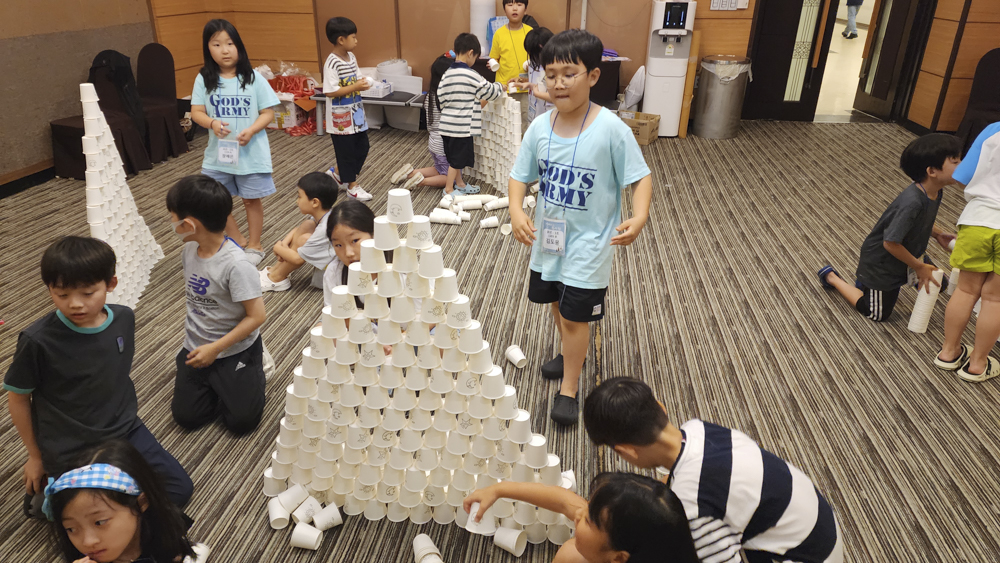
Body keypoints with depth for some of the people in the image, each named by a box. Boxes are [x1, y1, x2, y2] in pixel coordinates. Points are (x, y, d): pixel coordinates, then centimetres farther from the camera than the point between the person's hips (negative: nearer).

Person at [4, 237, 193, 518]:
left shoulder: (124, 318, -10)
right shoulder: (37, 340, -22)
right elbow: (18, 397, -7)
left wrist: (124, 414, 14)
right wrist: (35, 456, 3)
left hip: (126, 430, 5)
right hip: (71, 452, -5)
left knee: (180, 488, 6)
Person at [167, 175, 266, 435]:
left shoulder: (236, 265, -27)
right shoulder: (189, 250, -4)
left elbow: (257, 316, -23)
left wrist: (215, 348, -19)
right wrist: (193, 331, 10)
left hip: (235, 350, -6)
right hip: (196, 346, 6)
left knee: (242, 420, -7)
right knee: (186, 416, 0)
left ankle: (254, 366, 16)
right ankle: (212, 381, 25)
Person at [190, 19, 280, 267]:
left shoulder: (253, 78, -7)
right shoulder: (204, 79, -1)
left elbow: (268, 113, -5)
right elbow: (196, 112, 0)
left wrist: (251, 130, -22)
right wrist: (212, 122, -21)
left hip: (251, 152, -3)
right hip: (217, 152, 3)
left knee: (252, 200, 8)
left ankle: (254, 246, 26)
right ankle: (238, 241, 30)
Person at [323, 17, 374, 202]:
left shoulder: (352, 57, 5)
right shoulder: (332, 63, -20)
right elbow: (330, 92, -24)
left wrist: (363, 82, -8)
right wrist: (356, 87, -25)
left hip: (356, 113, 8)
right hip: (341, 117, -8)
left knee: (362, 147, 16)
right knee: (346, 151, 5)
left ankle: (338, 173, 34)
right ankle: (352, 186, 20)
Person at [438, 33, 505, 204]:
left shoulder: (446, 75, 5)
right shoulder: (471, 76, -15)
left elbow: (441, 97, 8)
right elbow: (489, 91, -6)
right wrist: (500, 87, 17)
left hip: (447, 124, 7)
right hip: (462, 126, -7)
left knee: (456, 158, 20)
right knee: (456, 160, 3)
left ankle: (460, 184, 35)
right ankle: (448, 191, 11)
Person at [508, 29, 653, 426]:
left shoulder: (611, 129, -19)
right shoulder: (539, 128, -7)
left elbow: (640, 176, -14)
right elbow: (519, 176, 0)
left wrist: (638, 217, -32)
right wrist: (516, 212, -19)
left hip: (589, 240, -5)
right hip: (549, 236, 5)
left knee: (575, 314, 1)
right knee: (557, 303, 23)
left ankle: (568, 389, 20)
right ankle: (571, 354, 50)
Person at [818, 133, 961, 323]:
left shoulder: (936, 191, -9)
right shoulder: (912, 202, -37)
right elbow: (890, 243, -33)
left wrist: (937, 234, -2)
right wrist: (919, 267, -21)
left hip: (906, 255, 8)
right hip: (881, 262, -8)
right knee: (878, 314, 9)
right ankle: (832, 277, 20)